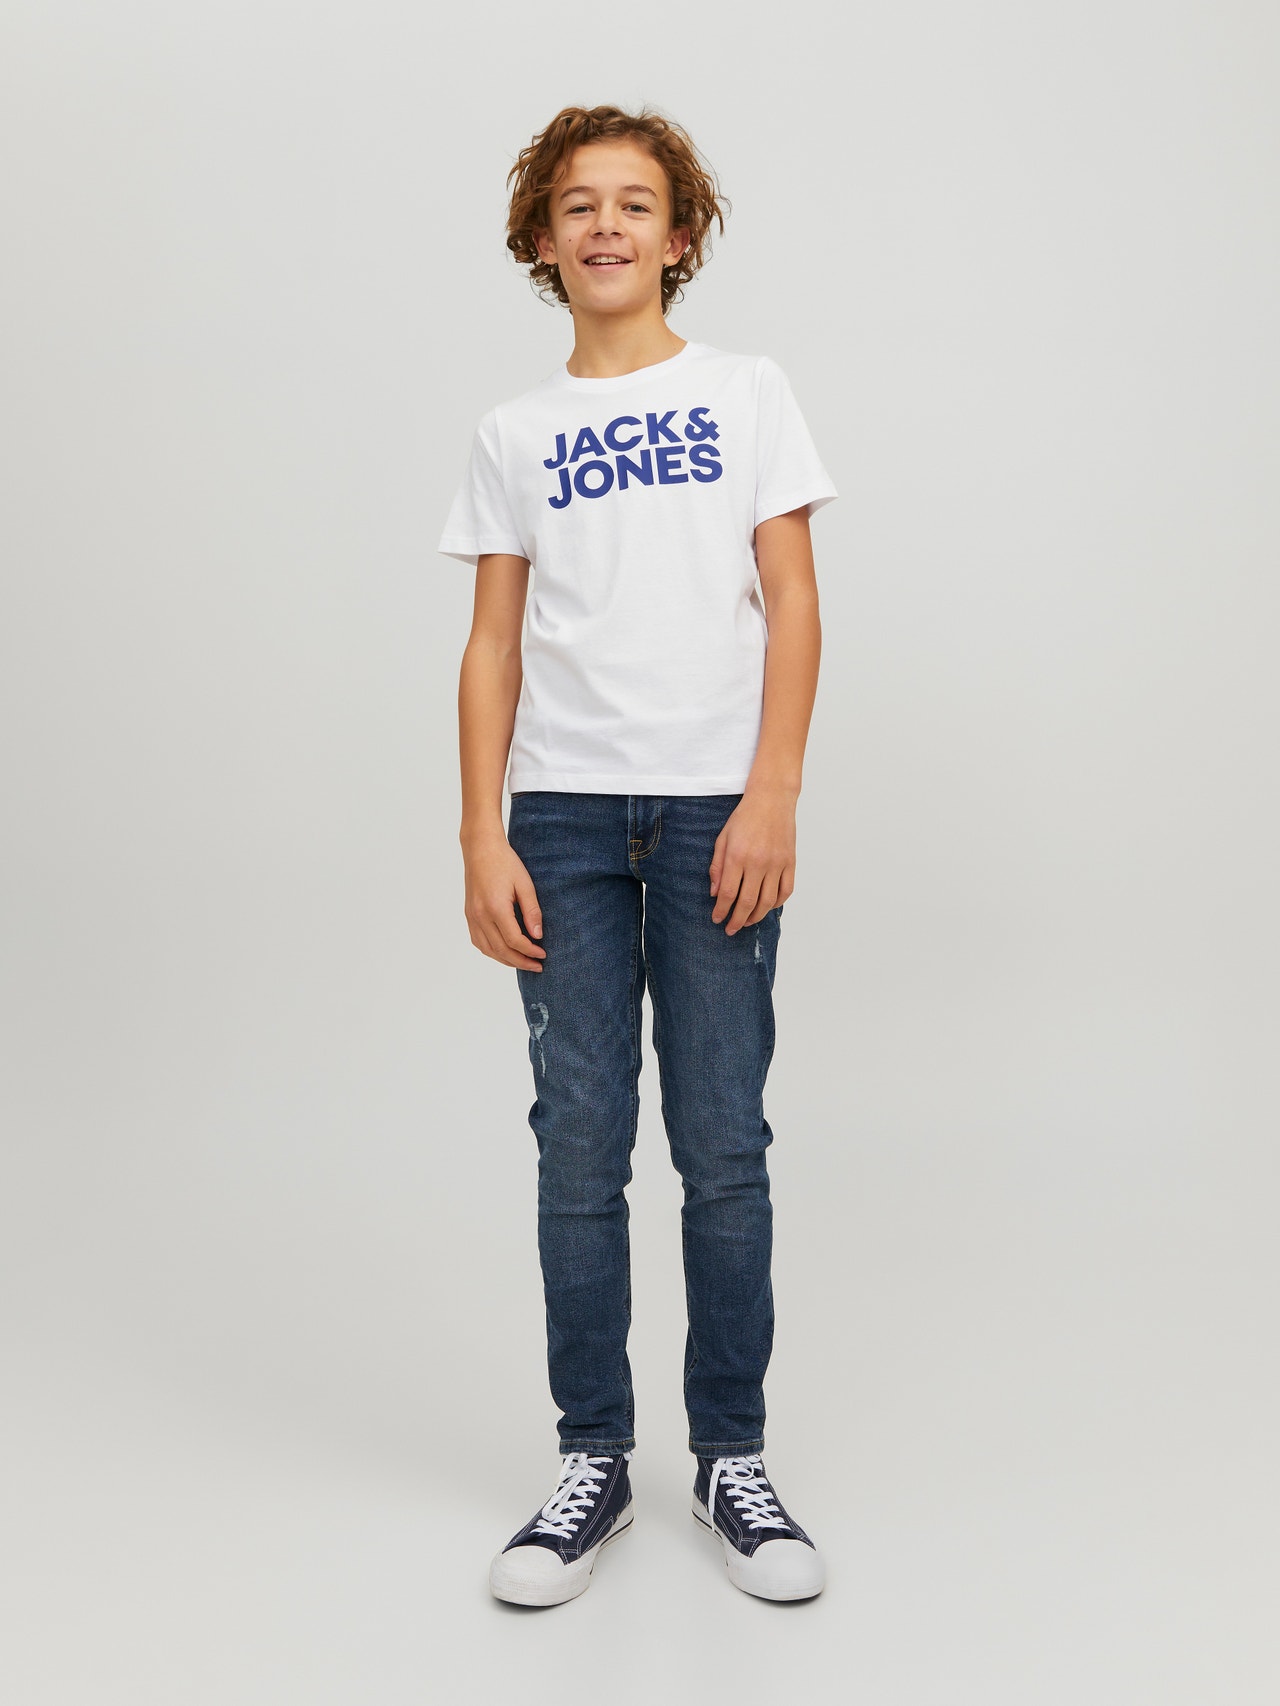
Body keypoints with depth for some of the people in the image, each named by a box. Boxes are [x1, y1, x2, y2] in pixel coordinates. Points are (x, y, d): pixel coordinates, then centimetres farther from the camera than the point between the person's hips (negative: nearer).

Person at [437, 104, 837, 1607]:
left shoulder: (746, 394, 9)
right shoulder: (514, 435, 12)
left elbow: (792, 603, 2)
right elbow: (492, 647, 8)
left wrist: (772, 796, -9)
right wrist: (481, 835, -2)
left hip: (715, 808, -1)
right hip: (564, 810, 1)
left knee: (723, 1145, 0)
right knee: (579, 1145, 3)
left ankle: (732, 1459, 14)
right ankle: (592, 1462, 14)